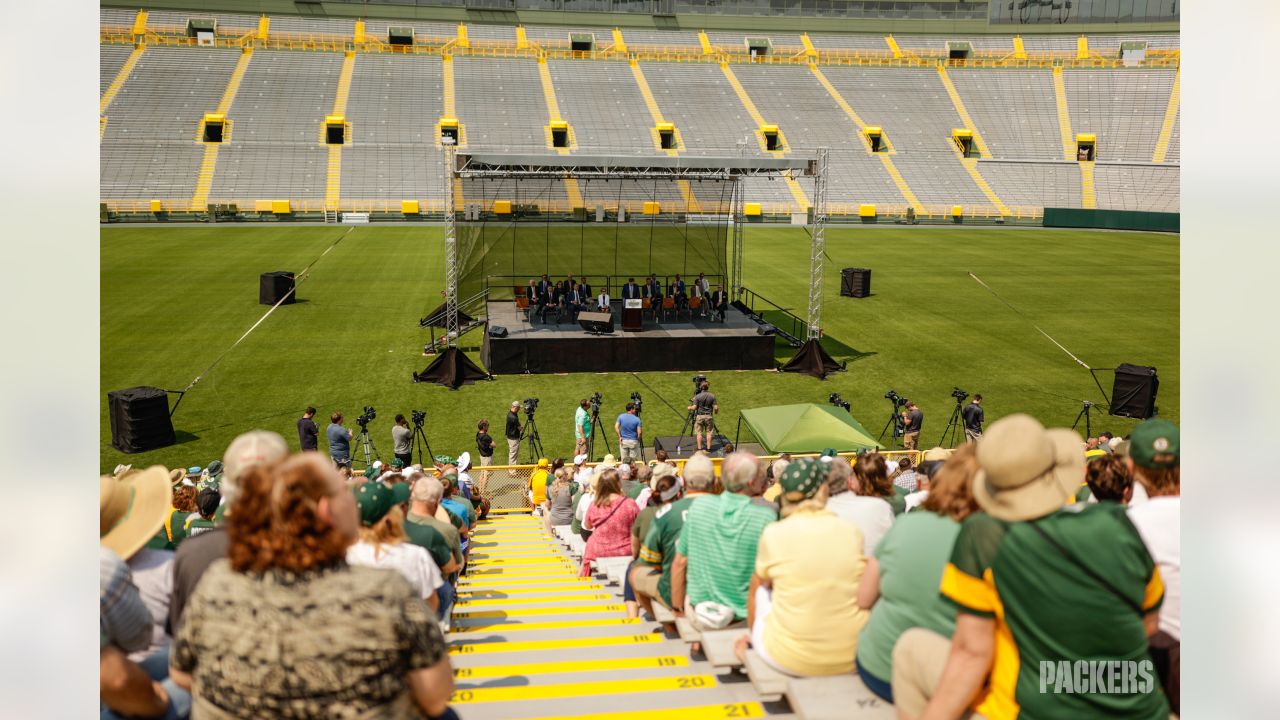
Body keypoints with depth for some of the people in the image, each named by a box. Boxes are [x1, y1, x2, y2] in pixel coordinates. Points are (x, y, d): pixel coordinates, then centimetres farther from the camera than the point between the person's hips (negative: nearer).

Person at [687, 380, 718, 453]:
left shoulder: (697, 396, -9)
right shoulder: (712, 396, -4)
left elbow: (694, 407, -11)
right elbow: (716, 407, -5)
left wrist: (689, 408, 9)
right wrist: (716, 411, 17)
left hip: (699, 416, -1)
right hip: (709, 416, 1)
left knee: (699, 433, 5)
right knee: (709, 433, 9)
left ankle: (699, 448, 5)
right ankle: (708, 448, 10)